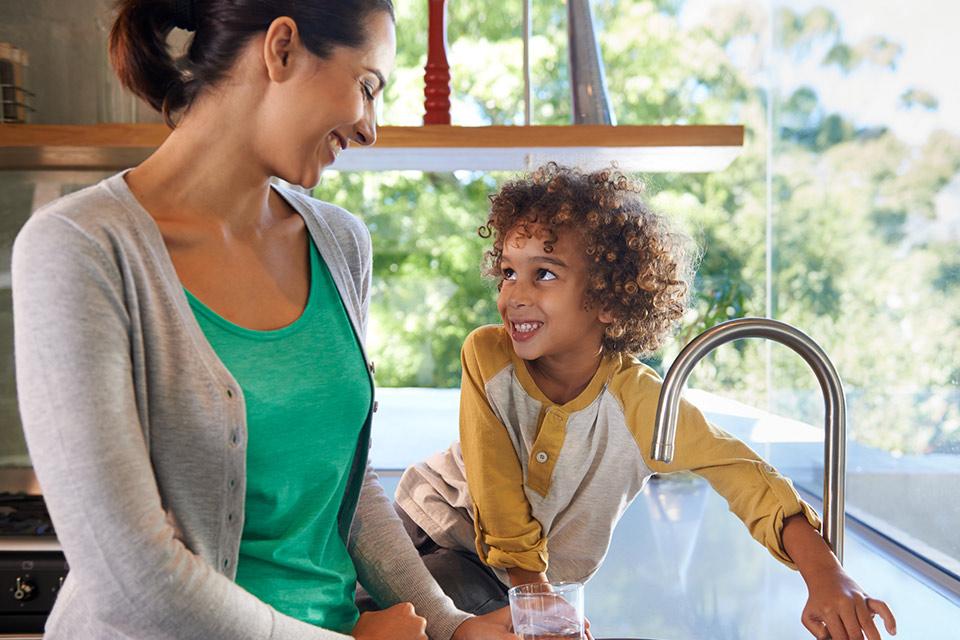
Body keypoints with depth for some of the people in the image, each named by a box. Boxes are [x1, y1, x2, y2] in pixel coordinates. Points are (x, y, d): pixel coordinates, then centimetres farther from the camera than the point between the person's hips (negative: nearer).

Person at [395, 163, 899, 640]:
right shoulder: (487, 356, -26)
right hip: (432, 523, 0)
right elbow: (498, 497, -23)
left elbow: (741, 473, -23)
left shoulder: (638, 402, -26)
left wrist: (826, 575, -37)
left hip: (528, 582, 0)